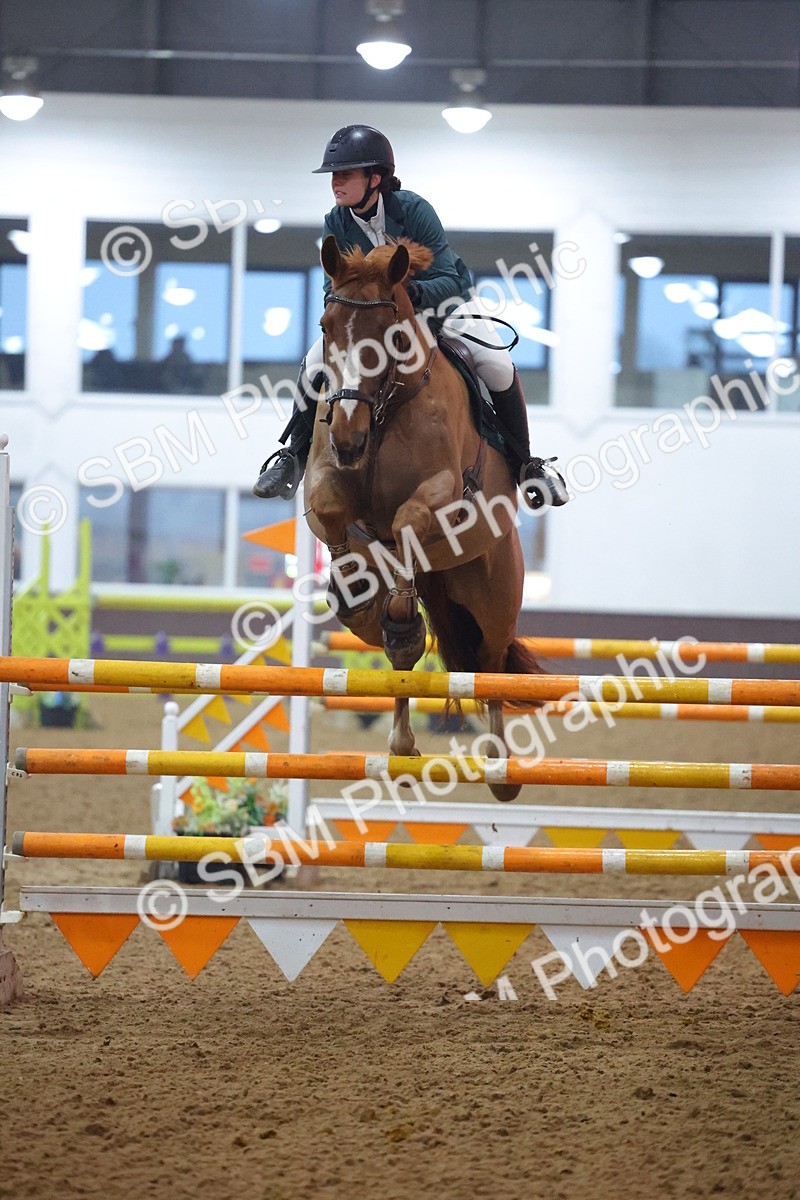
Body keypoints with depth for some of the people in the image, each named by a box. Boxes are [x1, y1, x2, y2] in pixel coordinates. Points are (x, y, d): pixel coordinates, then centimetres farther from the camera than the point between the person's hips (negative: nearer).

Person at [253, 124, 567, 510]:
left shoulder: (413, 209, -29)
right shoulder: (336, 224, -17)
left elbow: (447, 281, -31)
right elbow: (334, 288, -14)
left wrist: (416, 293, -54)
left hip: (441, 301, -3)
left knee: (498, 366, -24)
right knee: (315, 363, -19)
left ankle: (524, 463, -5)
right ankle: (295, 456, -1)